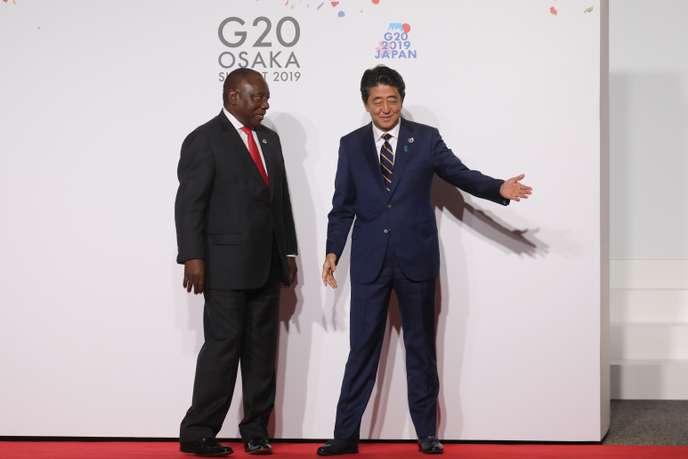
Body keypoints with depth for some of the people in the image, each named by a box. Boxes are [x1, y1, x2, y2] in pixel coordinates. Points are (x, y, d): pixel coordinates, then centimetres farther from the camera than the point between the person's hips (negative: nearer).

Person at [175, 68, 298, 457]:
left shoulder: (269, 138, 16)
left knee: (262, 349, 8)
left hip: (267, 265, 7)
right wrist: (193, 257, -18)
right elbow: (189, 202, -11)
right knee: (223, 346, -6)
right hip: (226, 265, -7)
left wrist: (288, 252, 14)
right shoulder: (204, 140, -6)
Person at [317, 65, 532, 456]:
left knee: (421, 347, 8)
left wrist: (500, 189, -16)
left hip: (416, 259, 0)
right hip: (369, 261, 1)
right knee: (363, 348, 1)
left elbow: (461, 174, 1)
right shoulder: (351, 145, 6)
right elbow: (343, 205, 7)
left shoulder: (426, 138, 3)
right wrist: (333, 251, -1)